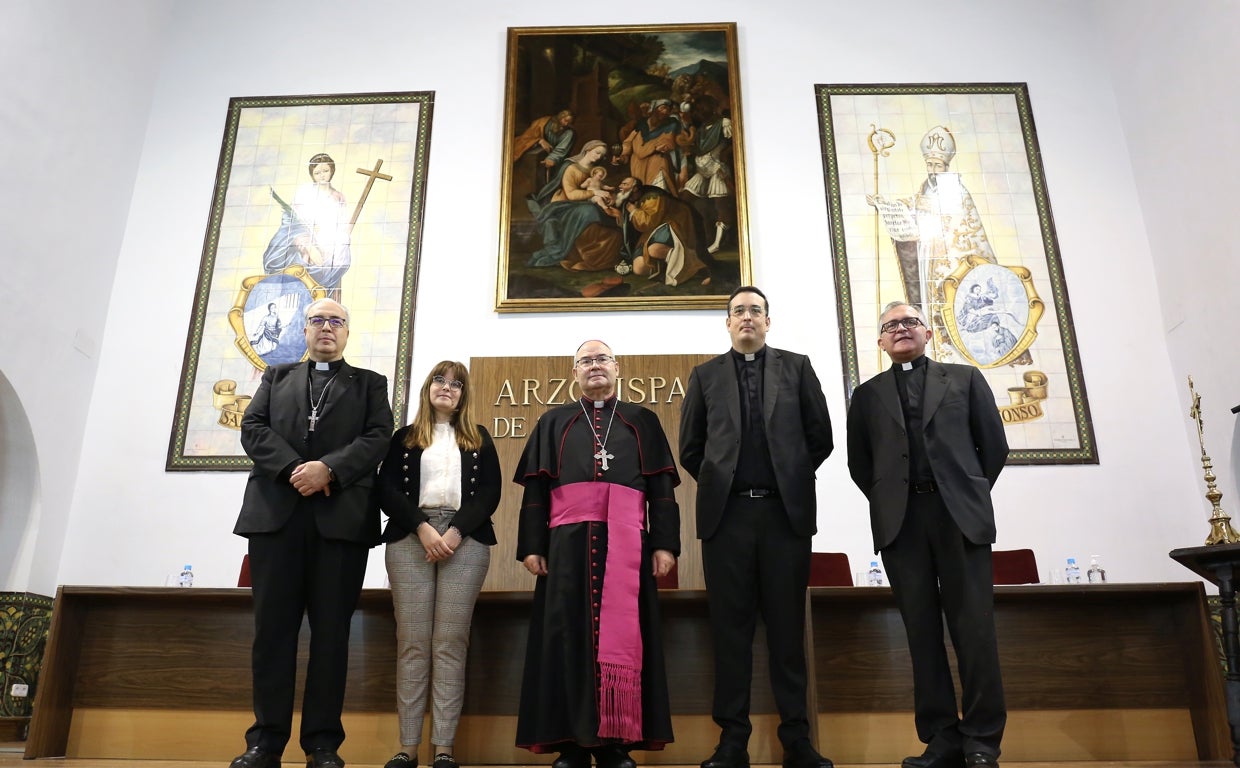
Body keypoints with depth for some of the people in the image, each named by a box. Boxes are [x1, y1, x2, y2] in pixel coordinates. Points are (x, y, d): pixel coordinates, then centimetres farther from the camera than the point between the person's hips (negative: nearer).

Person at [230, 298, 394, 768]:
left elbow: (377, 438, 2)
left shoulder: (369, 383, 17)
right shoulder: (277, 376, 22)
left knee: (331, 630, 0)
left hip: (342, 517, -1)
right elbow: (252, 428, 7)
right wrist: (294, 468, -9)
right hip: (275, 513, 2)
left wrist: (328, 469, -14)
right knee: (272, 627, 1)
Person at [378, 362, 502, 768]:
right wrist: (423, 527, -11)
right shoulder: (404, 438, 15)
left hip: (466, 539, 0)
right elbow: (387, 490, 4)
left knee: (450, 643, -4)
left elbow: (490, 492, 4)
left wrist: (456, 532, -10)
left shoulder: (479, 439, 15)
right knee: (412, 642, -2)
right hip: (410, 538, 1)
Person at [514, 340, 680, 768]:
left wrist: (665, 543, -2)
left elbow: (662, 488, 10)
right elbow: (535, 489, 11)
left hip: (626, 544, 0)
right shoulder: (553, 423, 19)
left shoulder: (643, 422, 17)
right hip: (568, 542, 1)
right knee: (569, 636, -1)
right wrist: (531, 544, 0)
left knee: (623, 635, -1)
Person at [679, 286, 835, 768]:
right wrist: (718, 482, 8)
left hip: (786, 511, 0)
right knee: (730, 627, 3)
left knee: (787, 625, 5)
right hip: (726, 513, 1)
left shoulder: (796, 367, 10)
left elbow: (820, 437, 9)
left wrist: (791, 477, 9)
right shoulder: (706, 375, 11)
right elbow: (691, 448, 13)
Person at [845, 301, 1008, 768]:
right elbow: (859, 464, 15)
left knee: (974, 627, -2)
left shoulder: (964, 379, 14)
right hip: (900, 520, 1)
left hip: (959, 515, -1)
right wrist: (888, 502, 7)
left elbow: (994, 445, 12)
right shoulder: (868, 395, 16)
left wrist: (969, 495, 9)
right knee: (922, 630, 1)